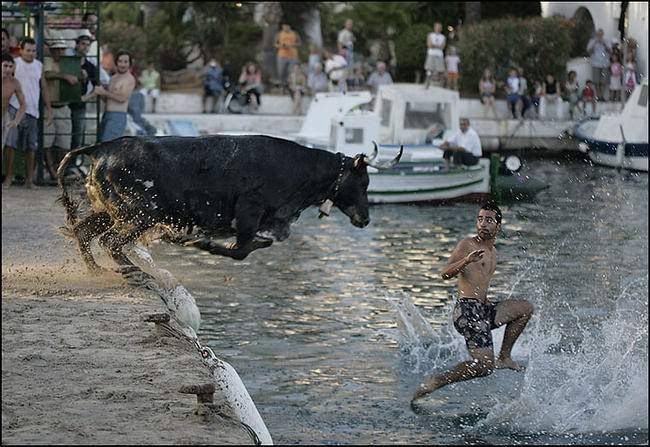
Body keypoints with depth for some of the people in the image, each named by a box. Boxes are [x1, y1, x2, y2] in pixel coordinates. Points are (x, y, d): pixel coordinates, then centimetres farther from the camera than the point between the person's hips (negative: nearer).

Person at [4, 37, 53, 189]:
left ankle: (29, 179, 13)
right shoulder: (14, 63, -1)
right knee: (9, 143, -7)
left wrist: (49, 108, 13)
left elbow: (44, 88, 16)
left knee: (31, 147, 6)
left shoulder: (39, 65, 11)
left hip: (32, 110, 4)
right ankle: (9, 176, 1)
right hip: (15, 108, -4)